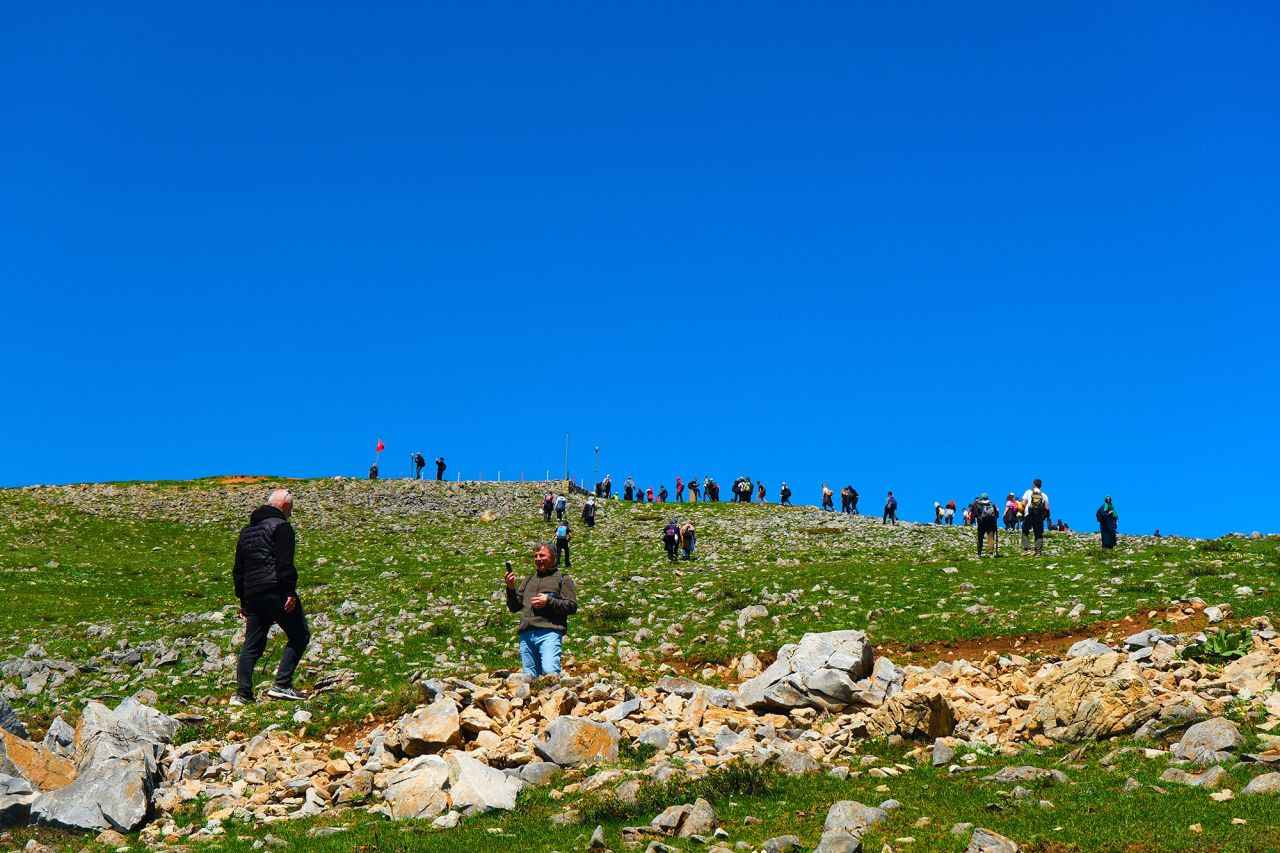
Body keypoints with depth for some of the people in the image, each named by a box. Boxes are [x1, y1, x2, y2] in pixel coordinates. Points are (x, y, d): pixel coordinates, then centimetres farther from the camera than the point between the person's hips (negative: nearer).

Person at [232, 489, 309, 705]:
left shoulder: (247, 530, 22)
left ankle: (242, 693, 5)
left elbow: (238, 569, 23)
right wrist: (290, 592, -17)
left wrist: (243, 600, 26)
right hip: (276, 592, -8)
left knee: (252, 645, 11)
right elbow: (285, 563, -16)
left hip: (252, 595, 8)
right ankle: (282, 685, -8)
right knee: (299, 636, 2)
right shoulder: (281, 526, -4)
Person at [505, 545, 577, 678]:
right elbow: (514, 607, 22)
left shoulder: (563, 579, 13)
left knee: (550, 671, -24)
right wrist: (511, 589, 5)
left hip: (549, 633, -5)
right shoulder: (529, 580, 28)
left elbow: (572, 606, 1)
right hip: (526, 635, 5)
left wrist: (549, 601, -9)